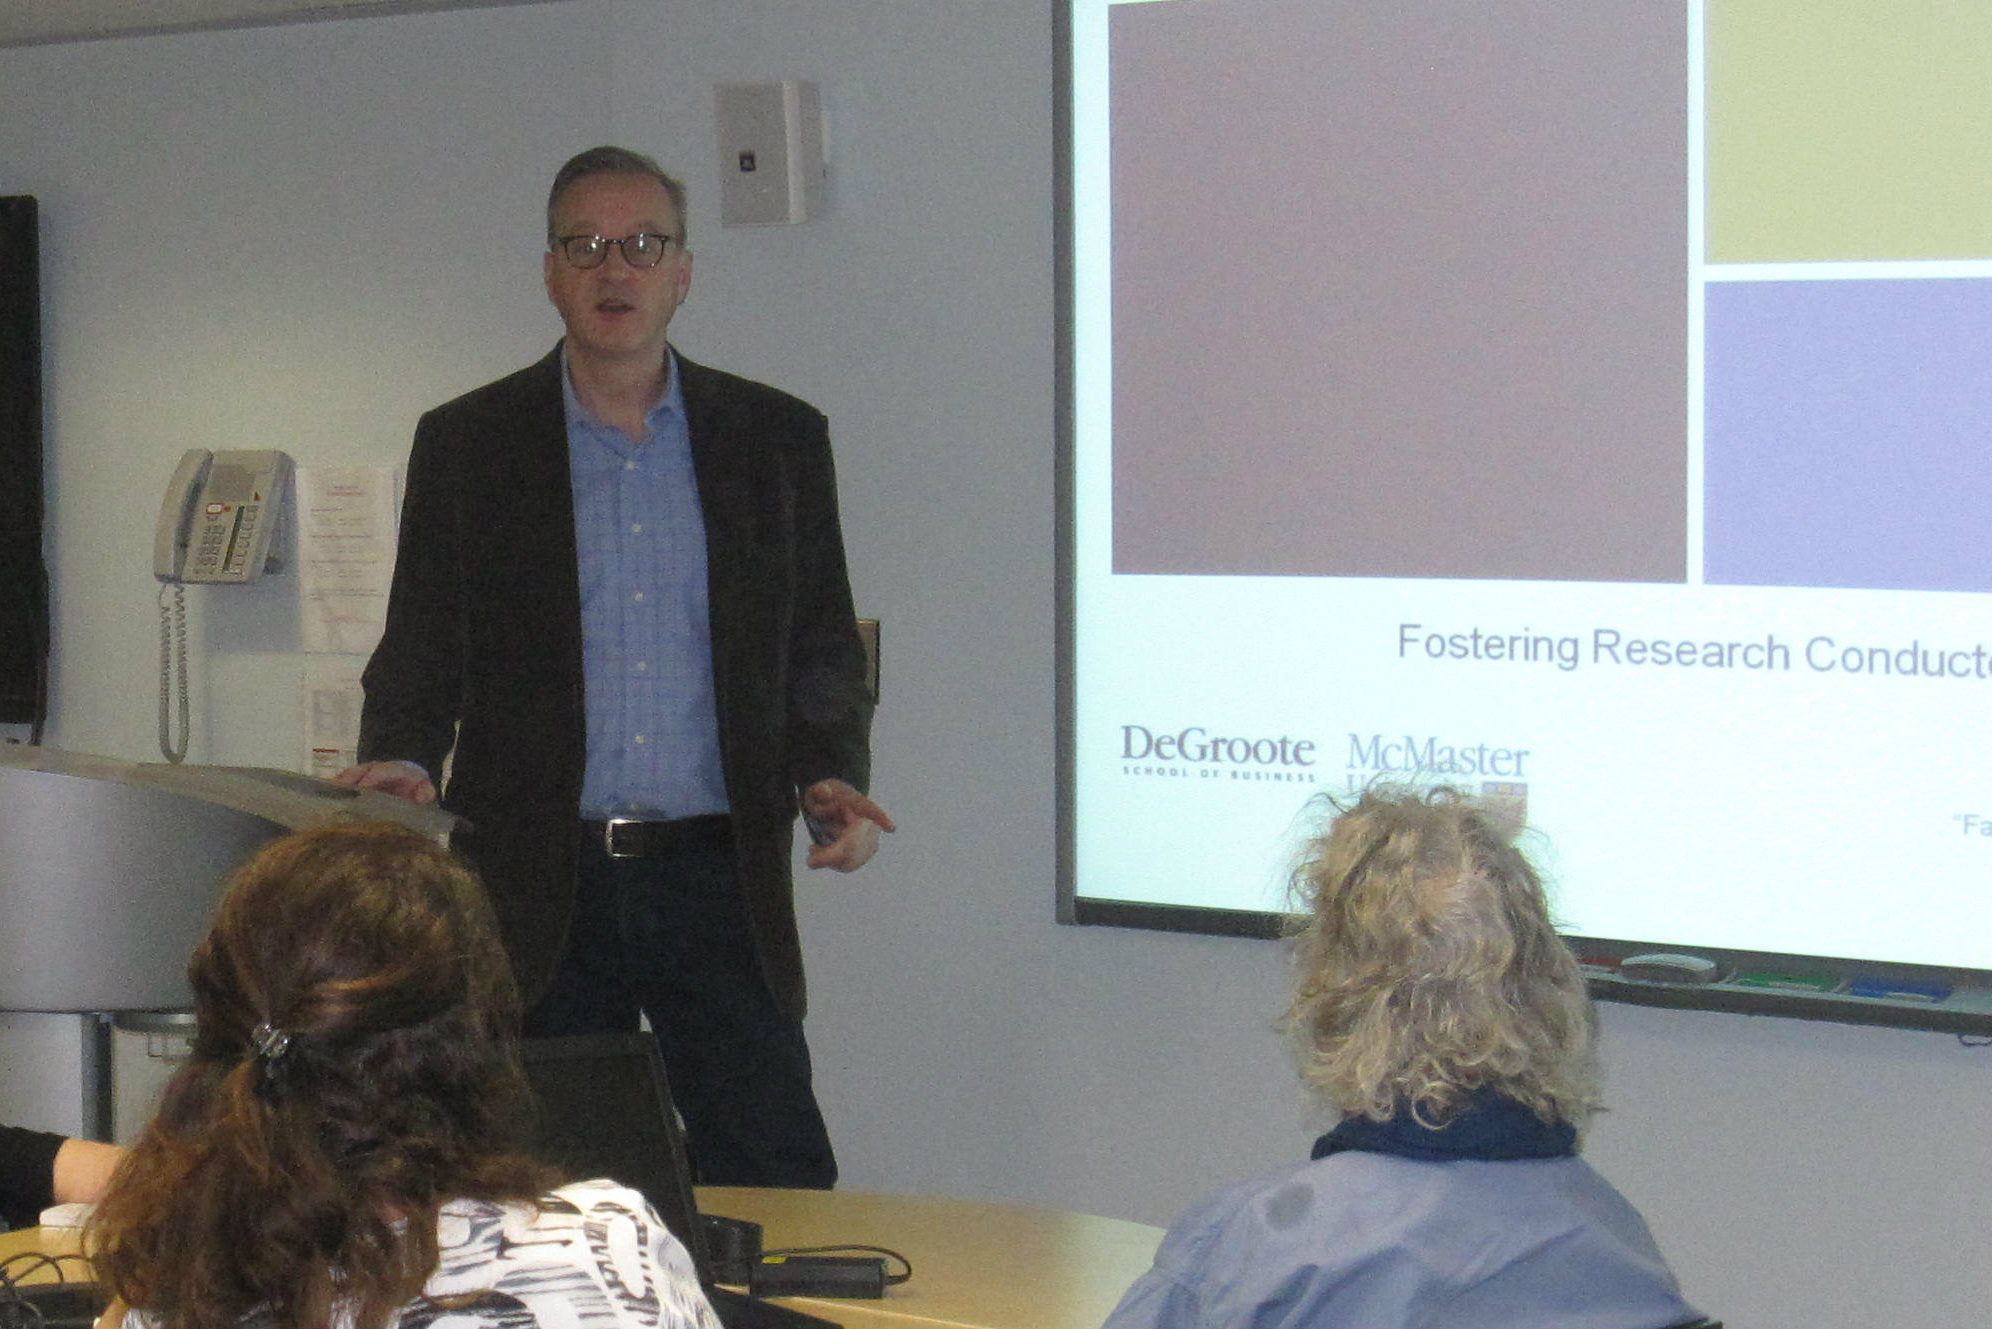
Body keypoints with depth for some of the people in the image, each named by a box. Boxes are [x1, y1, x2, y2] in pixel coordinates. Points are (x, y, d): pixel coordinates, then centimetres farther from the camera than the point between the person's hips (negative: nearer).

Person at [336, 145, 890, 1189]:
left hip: (717, 878, 0)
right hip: (537, 888, 0)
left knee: (780, 1192, -5)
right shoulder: (464, 445, 7)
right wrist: (401, 761, -13)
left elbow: (823, 645, 12)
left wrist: (832, 779, -5)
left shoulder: (778, 439, 9)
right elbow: (421, 648, 6)